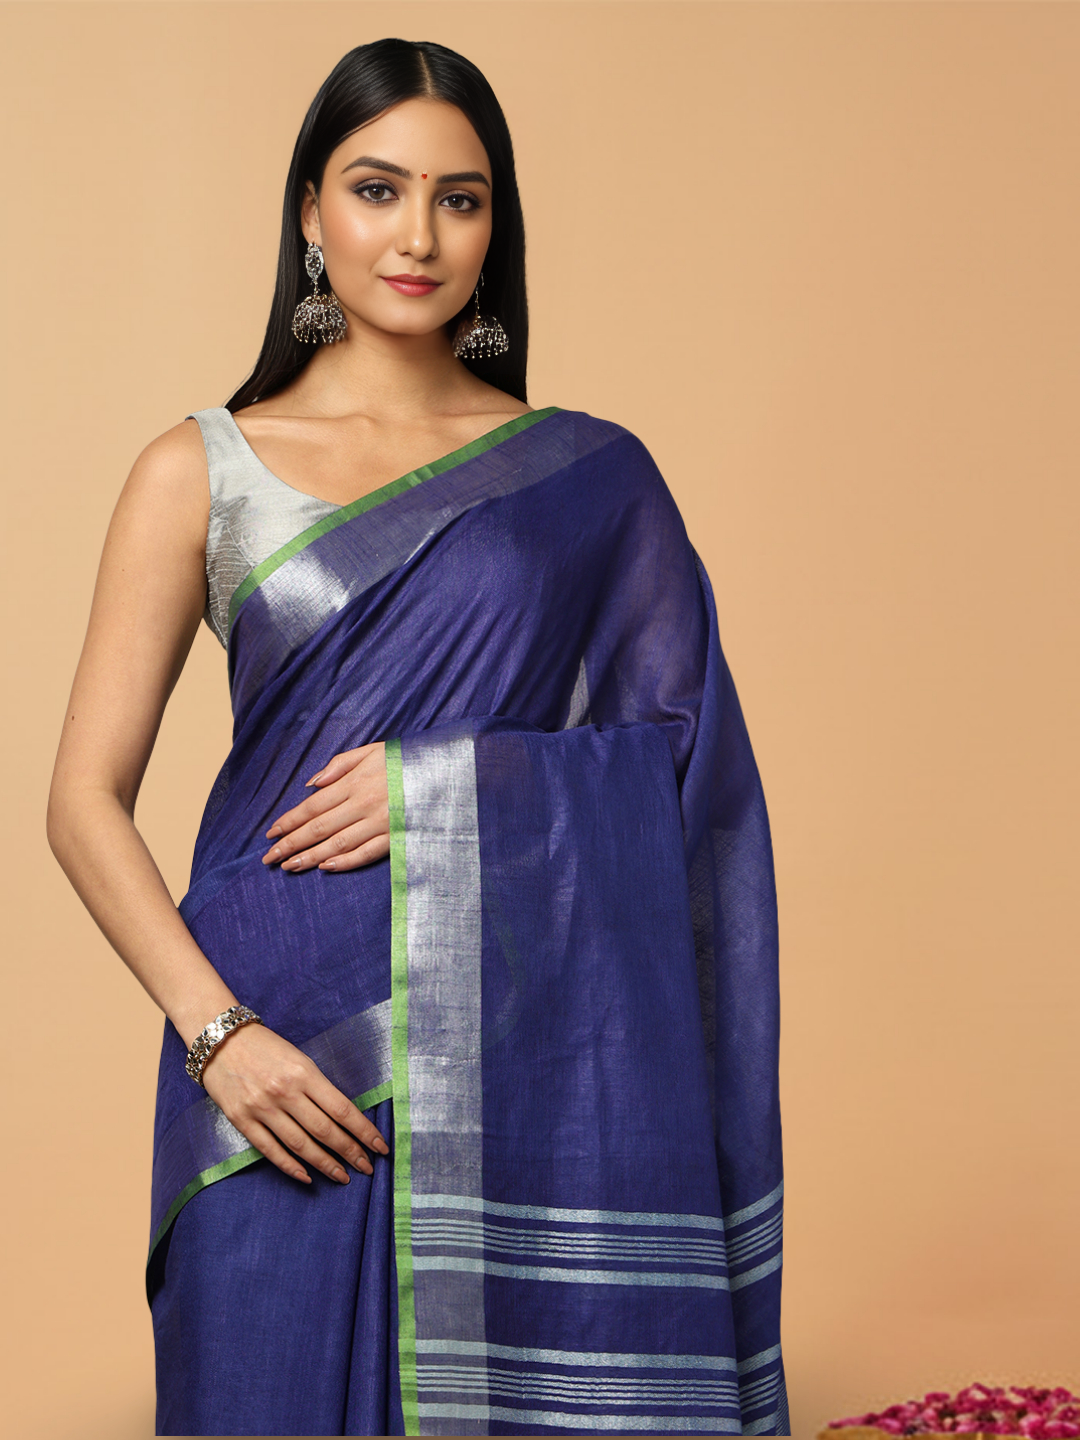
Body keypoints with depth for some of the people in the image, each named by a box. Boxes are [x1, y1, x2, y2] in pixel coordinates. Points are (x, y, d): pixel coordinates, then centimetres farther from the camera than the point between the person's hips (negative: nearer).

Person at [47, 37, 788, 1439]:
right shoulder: (202, 471, 3)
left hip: (532, 1050, 1)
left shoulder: (589, 480, 6)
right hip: (290, 1060, -1)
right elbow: (86, 800, 1)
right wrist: (217, 1032, -12)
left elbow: (686, 761, 4)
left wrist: (452, 784, -11)